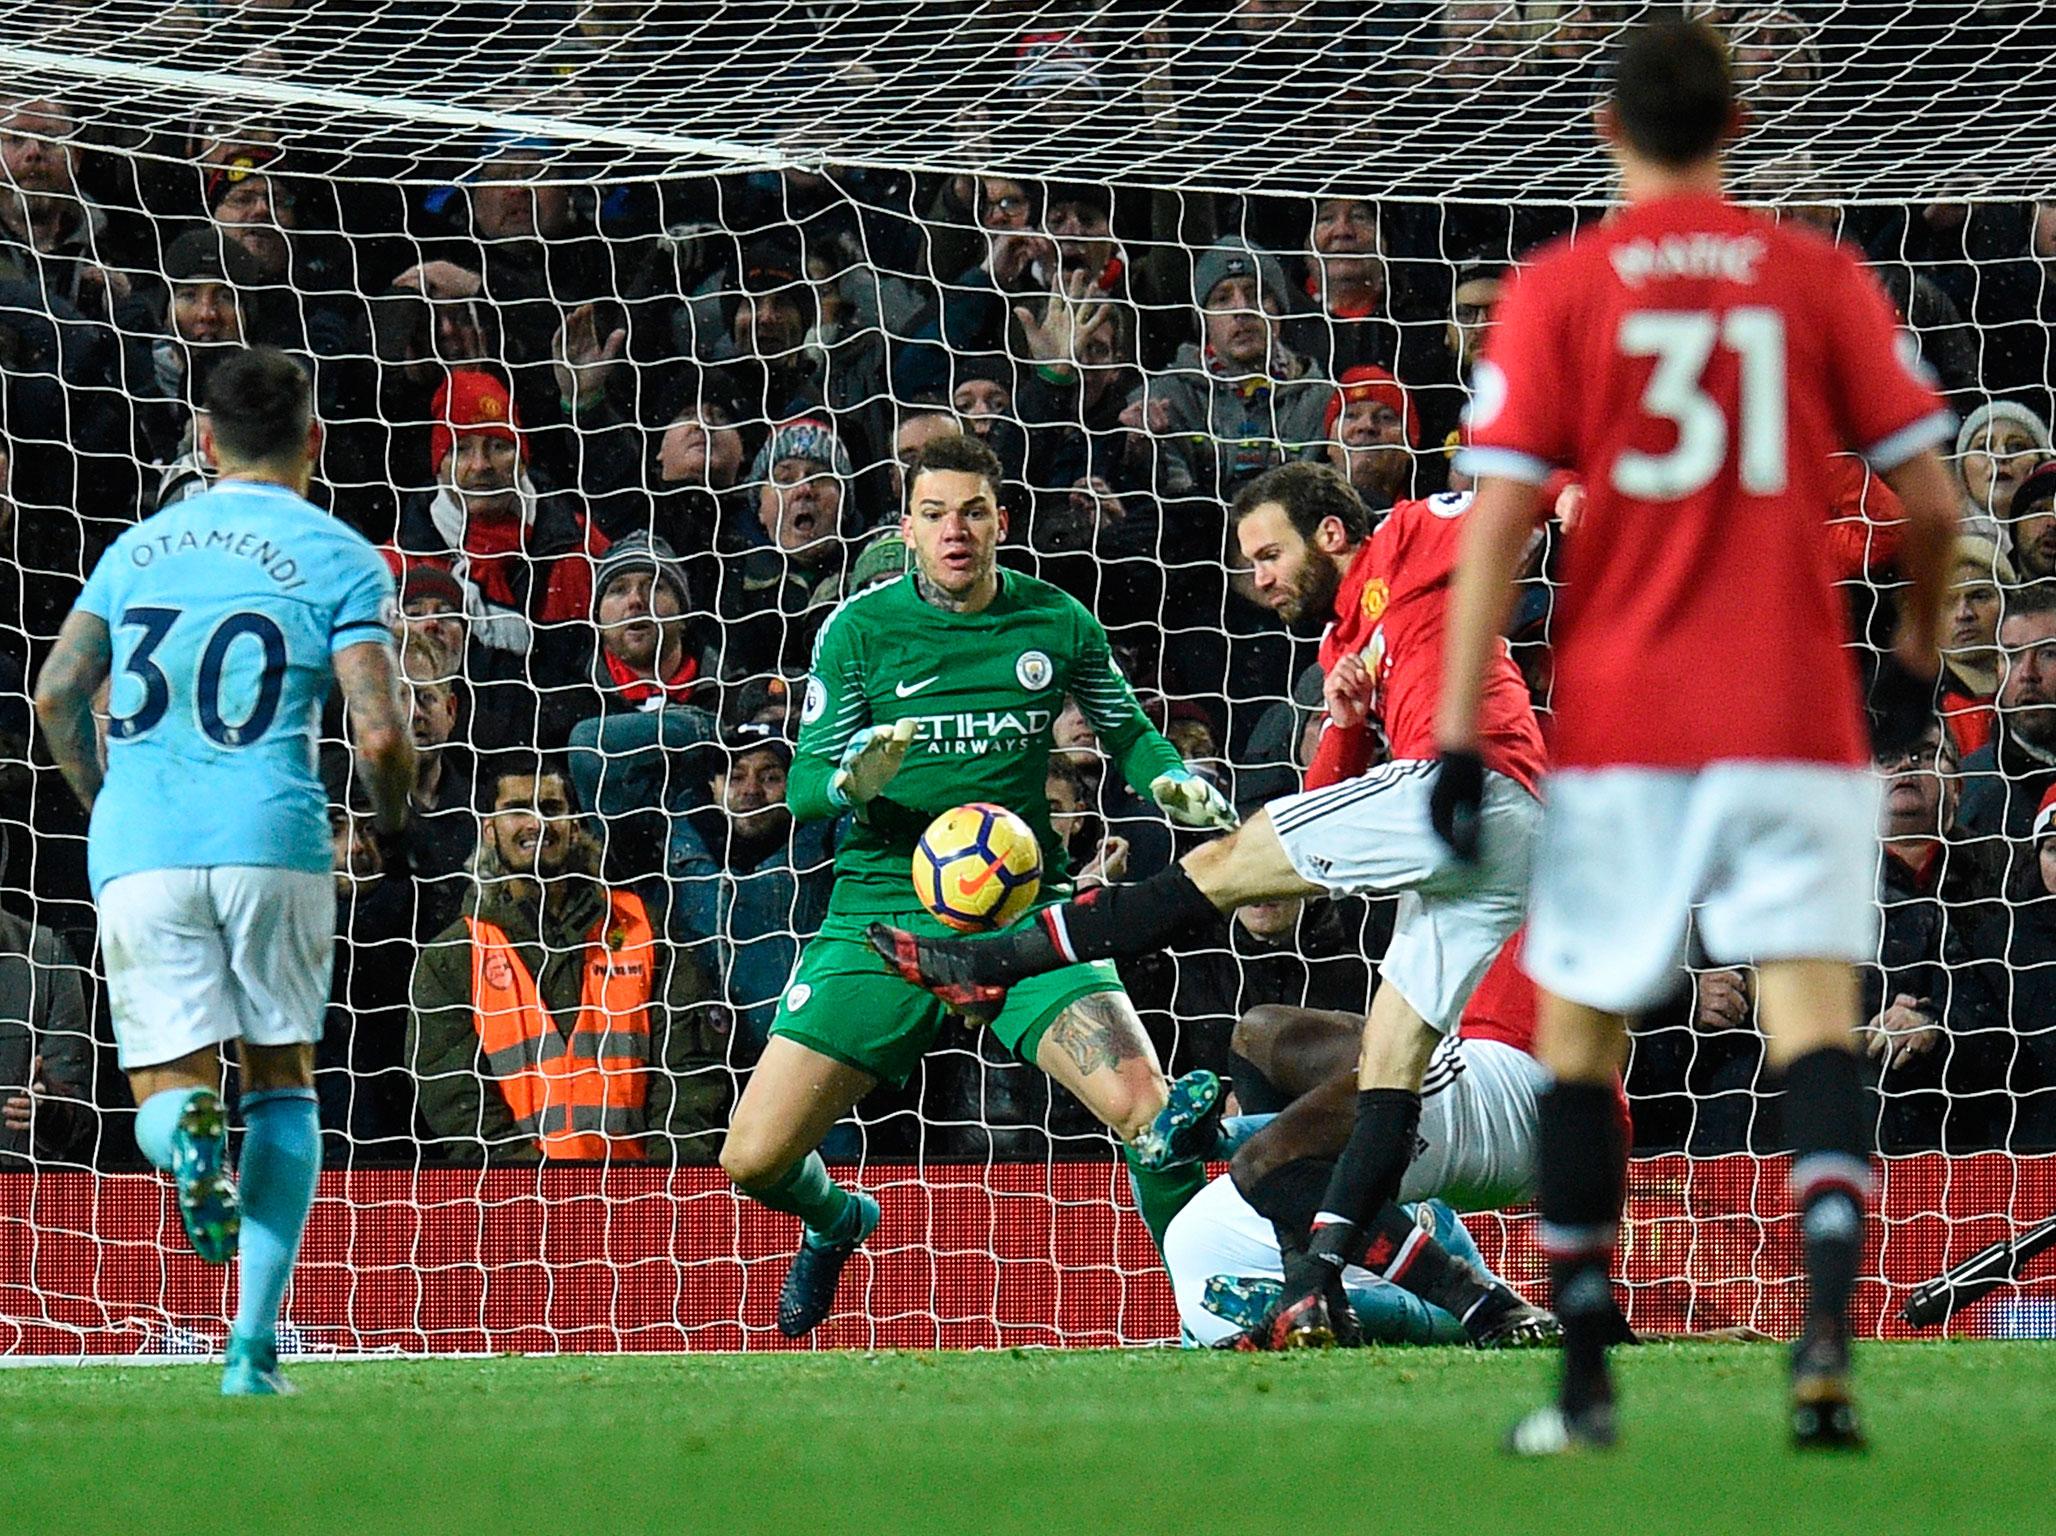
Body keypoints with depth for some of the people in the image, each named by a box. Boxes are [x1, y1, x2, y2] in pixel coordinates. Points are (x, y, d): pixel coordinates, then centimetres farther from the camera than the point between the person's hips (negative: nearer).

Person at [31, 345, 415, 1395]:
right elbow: (379, 731, -6)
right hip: (273, 838, -2)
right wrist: (392, 815, 15)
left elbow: (56, 691, 7)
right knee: (282, 1076, 14)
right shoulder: (340, 558, 3)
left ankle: (186, 1128, -32)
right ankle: (254, 1341, 4)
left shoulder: (141, 546, 15)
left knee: (165, 1088, 7)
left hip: (138, 849, 2)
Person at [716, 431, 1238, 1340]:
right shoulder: (860, 628, -2)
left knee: (1149, 1110, -24)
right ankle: (838, 1223, 31)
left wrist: (1175, 782, -4)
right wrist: (855, 780, -26)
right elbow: (804, 782, -3)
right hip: (883, 907, 0)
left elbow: (1127, 731, 18)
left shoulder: (1057, 624, 2)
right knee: (753, 1161, -7)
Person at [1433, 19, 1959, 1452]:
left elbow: (1498, 521, -6)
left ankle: (1585, 1380, 13)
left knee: (1581, 1035, 12)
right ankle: (1830, 1323, -29)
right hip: (1793, 722, 0)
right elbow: (1932, 499, 2)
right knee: (1817, 1019, -5)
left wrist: (1458, 732, -5)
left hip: (1617, 727, 0)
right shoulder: (1822, 276, 4)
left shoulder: (1557, 291, 1)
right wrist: (1917, 652, 19)